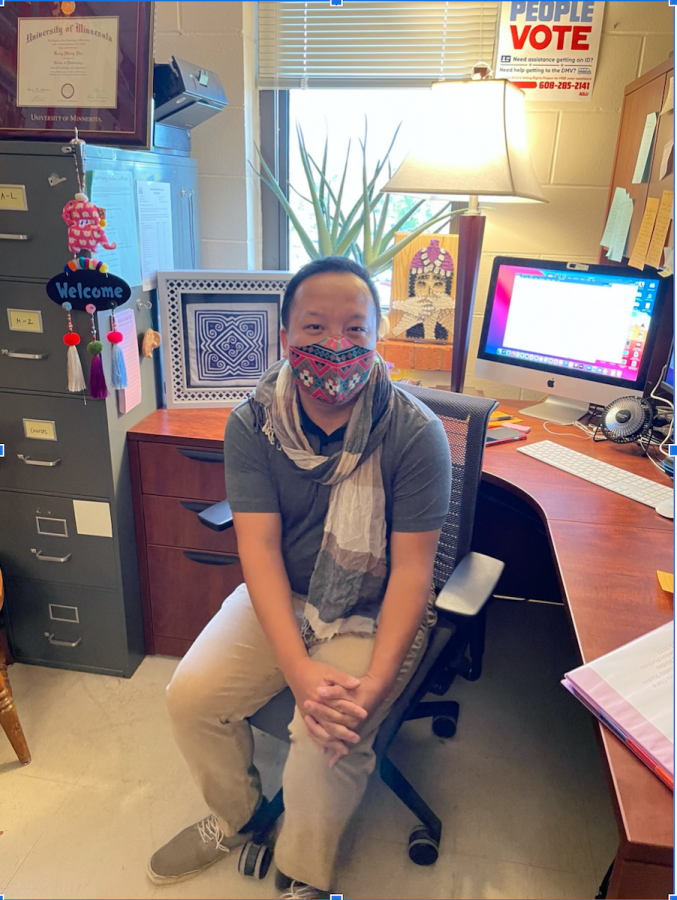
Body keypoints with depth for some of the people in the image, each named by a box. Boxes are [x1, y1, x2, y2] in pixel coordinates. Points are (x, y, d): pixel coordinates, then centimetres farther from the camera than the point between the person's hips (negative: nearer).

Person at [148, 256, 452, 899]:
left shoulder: (415, 434, -18)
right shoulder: (252, 424, -10)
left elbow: (411, 569, -17)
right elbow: (260, 547, -16)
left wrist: (373, 686, -27)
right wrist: (298, 668, -27)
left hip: (374, 610, -3)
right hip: (279, 597, 4)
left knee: (328, 741, -22)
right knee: (189, 695, -7)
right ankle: (234, 818, 27)